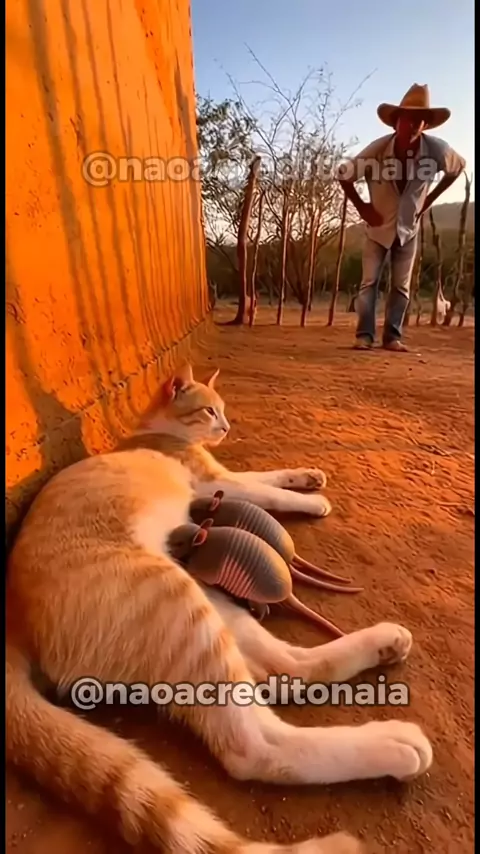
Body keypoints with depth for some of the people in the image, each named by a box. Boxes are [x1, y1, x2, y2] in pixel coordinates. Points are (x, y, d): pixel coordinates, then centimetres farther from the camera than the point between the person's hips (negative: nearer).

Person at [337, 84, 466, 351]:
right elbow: (344, 174, -8)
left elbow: (458, 167, 5)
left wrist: (430, 199, -1)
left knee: (402, 286, 0)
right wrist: (361, 207, -10)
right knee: (370, 282, -8)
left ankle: (393, 336, 6)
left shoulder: (437, 149, -15)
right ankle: (365, 335, -5)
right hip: (379, 227, -2)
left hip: (409, 228, 2)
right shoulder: (378, 148, -20)